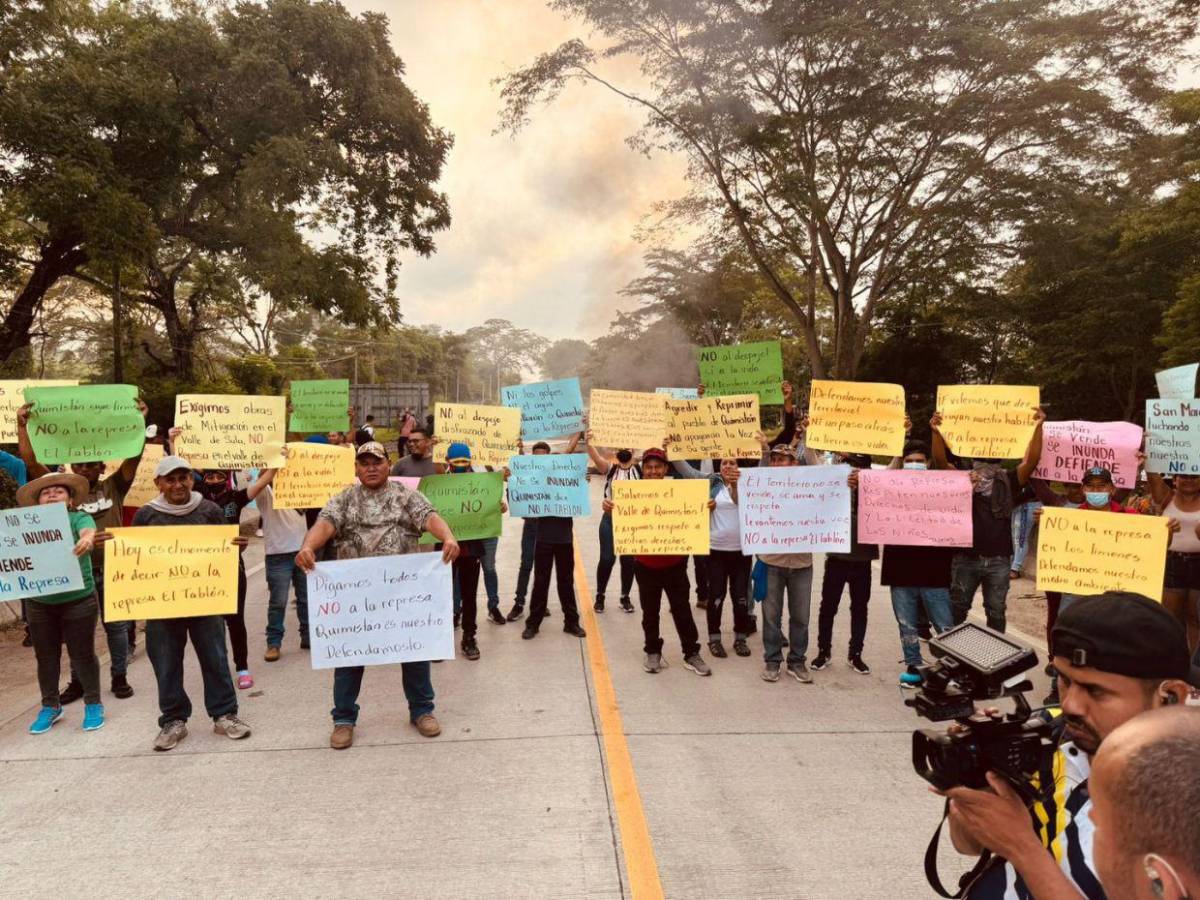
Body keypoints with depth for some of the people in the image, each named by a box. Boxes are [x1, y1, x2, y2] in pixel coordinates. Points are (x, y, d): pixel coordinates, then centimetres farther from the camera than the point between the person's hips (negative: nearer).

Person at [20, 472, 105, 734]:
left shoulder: (79, 518, -6)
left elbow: (88, 532, -26)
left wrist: (87, 540, -50)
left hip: (78, 600, -3)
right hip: (39, 603, 3)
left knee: (82, 654, 5)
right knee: (45, 656, 14)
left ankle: (93, 704, 20)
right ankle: (50, 706, 31)